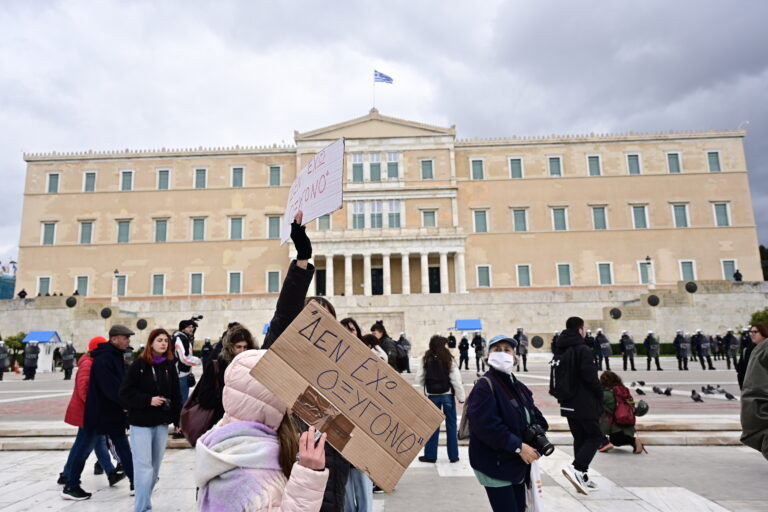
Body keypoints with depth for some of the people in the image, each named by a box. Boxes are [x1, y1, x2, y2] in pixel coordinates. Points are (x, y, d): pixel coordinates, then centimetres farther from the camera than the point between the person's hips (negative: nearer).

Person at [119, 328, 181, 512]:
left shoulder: (170, 366, 5)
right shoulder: (138, 365, -7)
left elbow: (176, 395, 7)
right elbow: (125, 393, -9)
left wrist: (178, 420, 4)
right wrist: (148, 400, -18)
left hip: (162, 423, 5)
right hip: (141, 423, -5)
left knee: (155, 467, 12)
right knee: (144, 467, -6)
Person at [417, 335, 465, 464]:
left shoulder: (426, 359, -4)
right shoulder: (449, 359, -10)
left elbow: (419, 378, -2)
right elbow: (456, 380, -11)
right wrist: (461, 397, -2)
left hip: (432, 396, 2)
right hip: (447, 395, -2)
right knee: (451, 424, 10)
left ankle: (430, 455, 15)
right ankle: (453, 455, 17)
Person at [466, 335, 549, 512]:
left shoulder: (518, 387, 10)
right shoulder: (485, 386, -17)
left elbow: (535, 416, 15)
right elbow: (486, 425, -27)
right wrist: (518, 446, -24)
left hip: (517, 464, 9)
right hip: (495, 465, -8)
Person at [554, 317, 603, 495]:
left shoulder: (560, 351, 11)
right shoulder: (582, 350, -15)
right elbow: (590, 376, -19)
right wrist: (600, 394, -3)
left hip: (568, 404, 8)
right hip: (585, 403, -8)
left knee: (579, 438, 15)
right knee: (595, 436, 4)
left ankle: (582, 477, 17)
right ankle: (576, 468, -12)